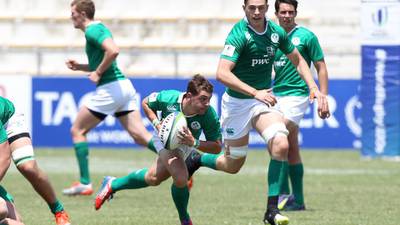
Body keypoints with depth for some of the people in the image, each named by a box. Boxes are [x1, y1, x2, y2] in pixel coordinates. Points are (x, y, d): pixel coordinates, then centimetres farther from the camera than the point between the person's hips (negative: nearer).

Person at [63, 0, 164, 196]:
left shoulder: (92, 31, -10)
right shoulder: (98, 28, 21)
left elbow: (113, 51, -28)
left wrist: (98, 73, -17)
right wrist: (78, 67, 18)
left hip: (109, 89, -9)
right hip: (124, 86, 9)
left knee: (77, 130, 4)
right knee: (140, 135, -1)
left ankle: (85, 183, 2)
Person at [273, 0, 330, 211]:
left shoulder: (306, 36, -4)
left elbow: (321, 68, -2)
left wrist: (323, 98, -8)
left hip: (296, 94, -6)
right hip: (276, 95, 6)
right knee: (291, 150, 8)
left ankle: (284, 192, -14)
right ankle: (298, 200, 11)